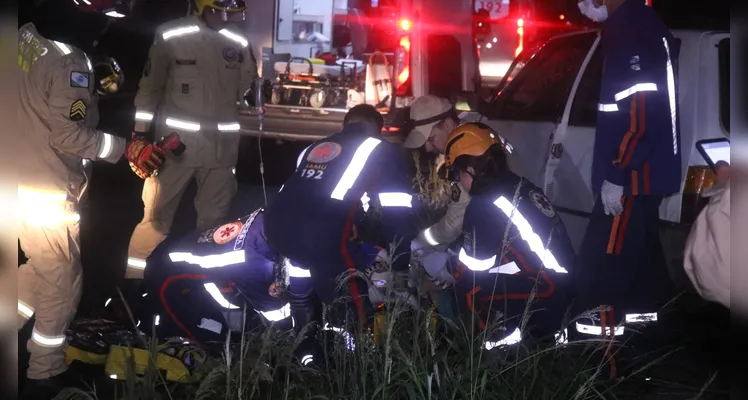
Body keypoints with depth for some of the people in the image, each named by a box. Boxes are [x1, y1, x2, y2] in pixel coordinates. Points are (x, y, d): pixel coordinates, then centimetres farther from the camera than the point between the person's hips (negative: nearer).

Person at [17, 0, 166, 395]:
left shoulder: (27, 37, 2)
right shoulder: (69, 63, -23)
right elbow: (68, 135, -24)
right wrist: (127, 148, -18)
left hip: (23, 182, 9)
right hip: (49, 192, -9)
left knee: (36, 269, 26)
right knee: (61, 282, 8)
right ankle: (44, 372, 21)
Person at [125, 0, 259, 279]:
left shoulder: (240, 43, 3)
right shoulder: (170, 35, -7)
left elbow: (245, 88, 11)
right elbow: (151, 85, -1)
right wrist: (140, 133, -2)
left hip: (221, 147, 4)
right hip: (174, 144, -3)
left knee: (214, 219, 15)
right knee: (155, 216, 4)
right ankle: (135, 282, 17)